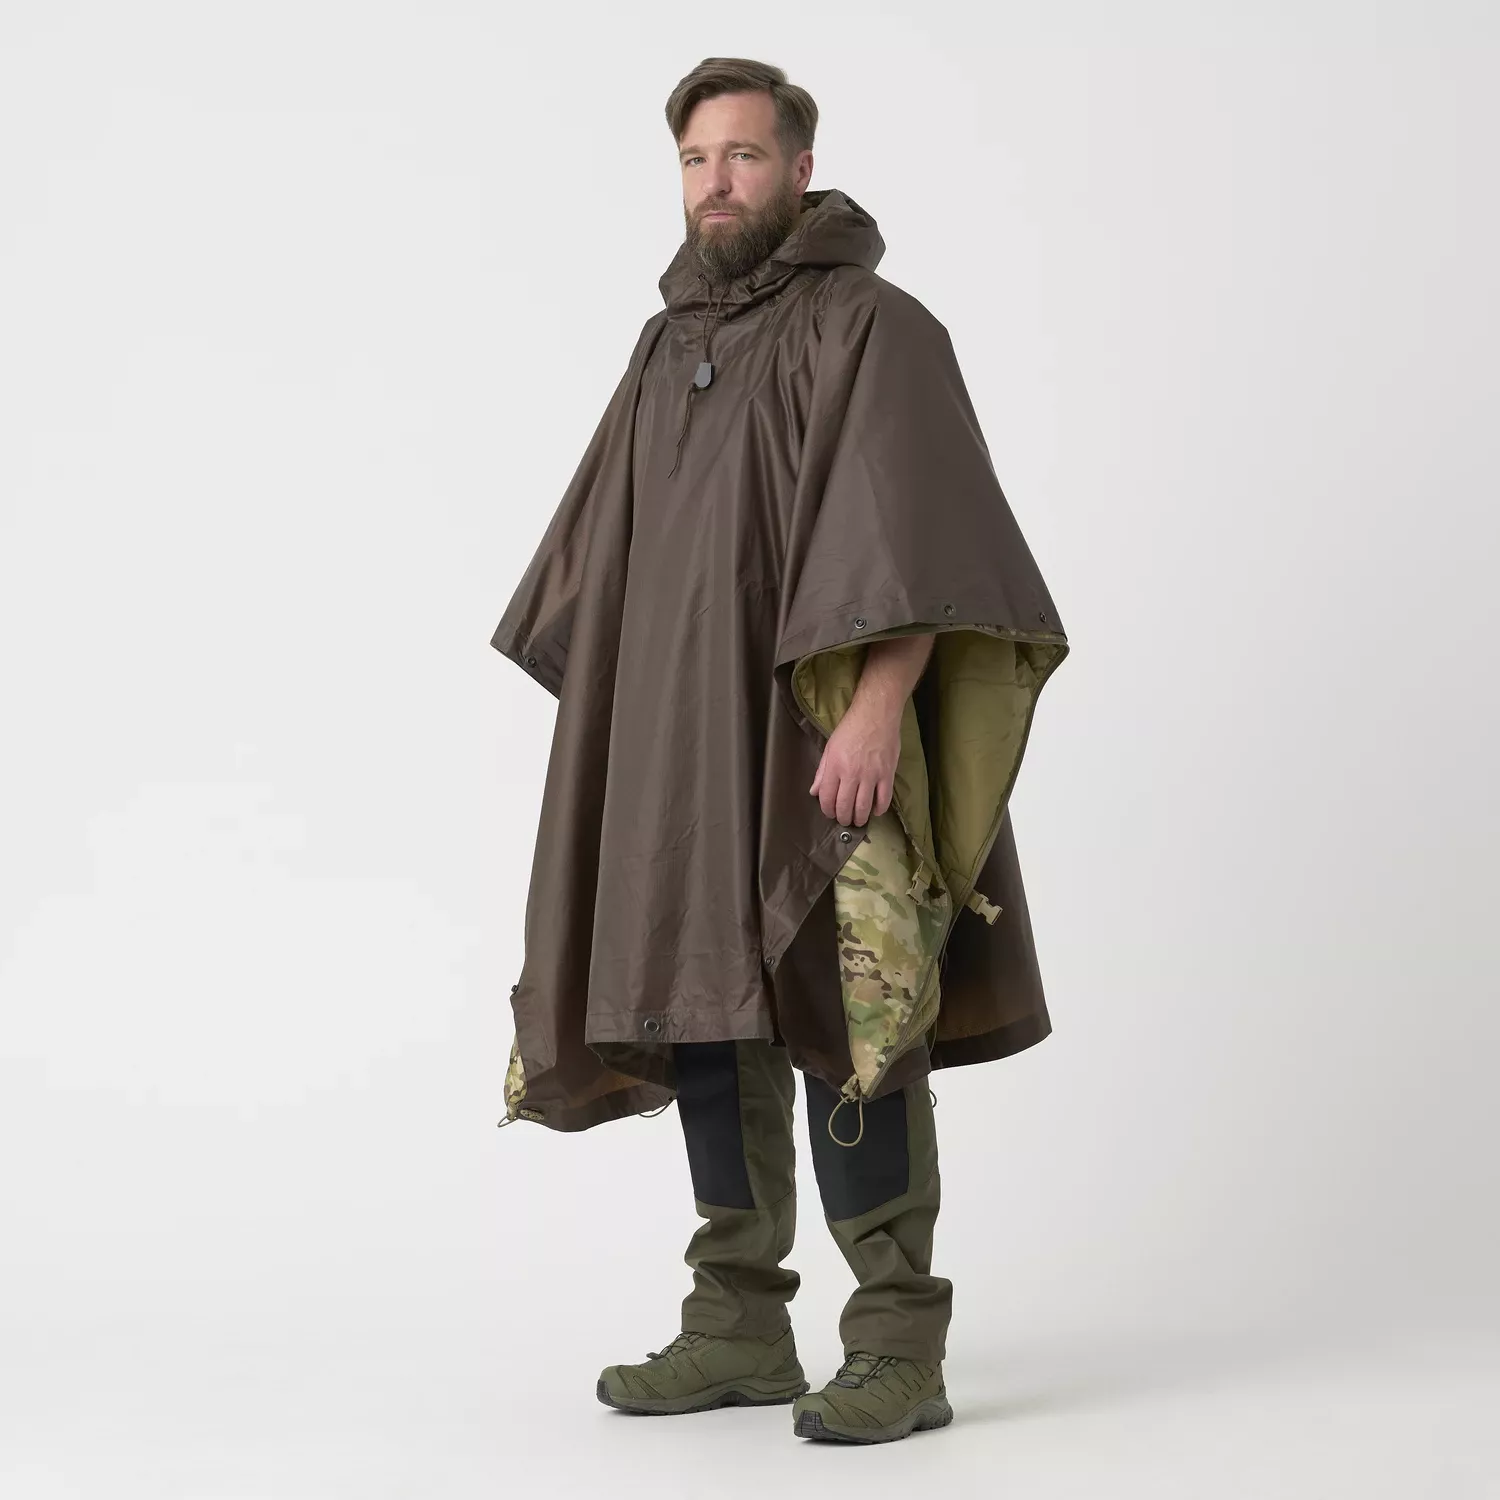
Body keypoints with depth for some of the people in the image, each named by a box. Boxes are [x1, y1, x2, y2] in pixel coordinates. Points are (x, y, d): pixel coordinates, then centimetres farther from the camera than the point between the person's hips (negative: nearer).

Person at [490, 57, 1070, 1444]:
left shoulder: (871, 327, -5)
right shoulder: (669, 350, 17)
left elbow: (916, 541, -17)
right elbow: (614, 557, 22)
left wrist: (876, 708, -28)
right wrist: (608, 728, 16)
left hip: (820, 737, -7)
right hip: (681, 743, 7)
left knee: (839, 1020, -10)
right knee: (707, 1020, 6)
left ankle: (899, 1348, -5)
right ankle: (742, 1330, 15)